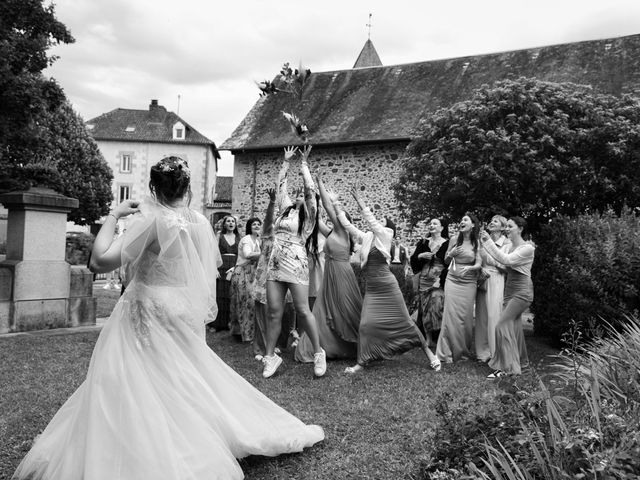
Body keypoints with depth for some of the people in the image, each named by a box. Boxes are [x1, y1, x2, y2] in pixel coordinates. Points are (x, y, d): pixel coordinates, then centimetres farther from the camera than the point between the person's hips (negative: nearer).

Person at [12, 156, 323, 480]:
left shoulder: (151, 219, -17)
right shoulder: (201, 222, 0)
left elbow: (101, 261, -21)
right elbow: (209, 268, 14)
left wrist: (113, 216, -10)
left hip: (149, 316, -7)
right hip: (187, 316, 7)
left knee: (135, 389, 4)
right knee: (189, 383, 22)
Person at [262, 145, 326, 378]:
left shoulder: (308, 215, 4)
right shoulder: (286, 208, 19)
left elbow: (310, 188, -6)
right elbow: (280, 184, 23)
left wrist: (303, 163, 3)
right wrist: (286, 161, 24)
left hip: (295, 264, -5)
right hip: (275, 264, 5)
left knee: (303, 311, -5)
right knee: (274, 311, 3)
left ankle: (318, 353, 8)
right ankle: (270, 356, 10)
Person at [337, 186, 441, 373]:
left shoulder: (385, 236, -3)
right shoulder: (366, 238, 11)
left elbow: (371, 220, -11)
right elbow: (348, 226, 12)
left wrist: (359, 201, -9)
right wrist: (338, 207, 10)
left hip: (388, 287, -4)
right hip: (371, 289, 5)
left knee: (404, 321, 3)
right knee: (366, 324, -7)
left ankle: (429, 353, 18)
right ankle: (361, 363, 2)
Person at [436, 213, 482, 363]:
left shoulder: (477, 243, 0)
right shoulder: (454, 240, 4)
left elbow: (479, 264, -7)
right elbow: (446, 261, 12)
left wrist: (469, 268, -27)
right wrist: (451, 254, -9)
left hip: (468, 283, -1)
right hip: (452, 281, 1)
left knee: (466, 317, 0)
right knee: (451, 315, -4)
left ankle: (464, 350, 16)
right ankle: (447, 352, 2)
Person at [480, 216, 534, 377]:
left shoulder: (527, 248, -14)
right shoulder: (511, 246, 11)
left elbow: (506, 260, -26)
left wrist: (489, 241, -25)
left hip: (522, 291, -8)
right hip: (510, 290, 8)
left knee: (502, 326, -13)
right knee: (514, 326, 13)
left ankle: (505, 367, -7)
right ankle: (520, 361, 28)